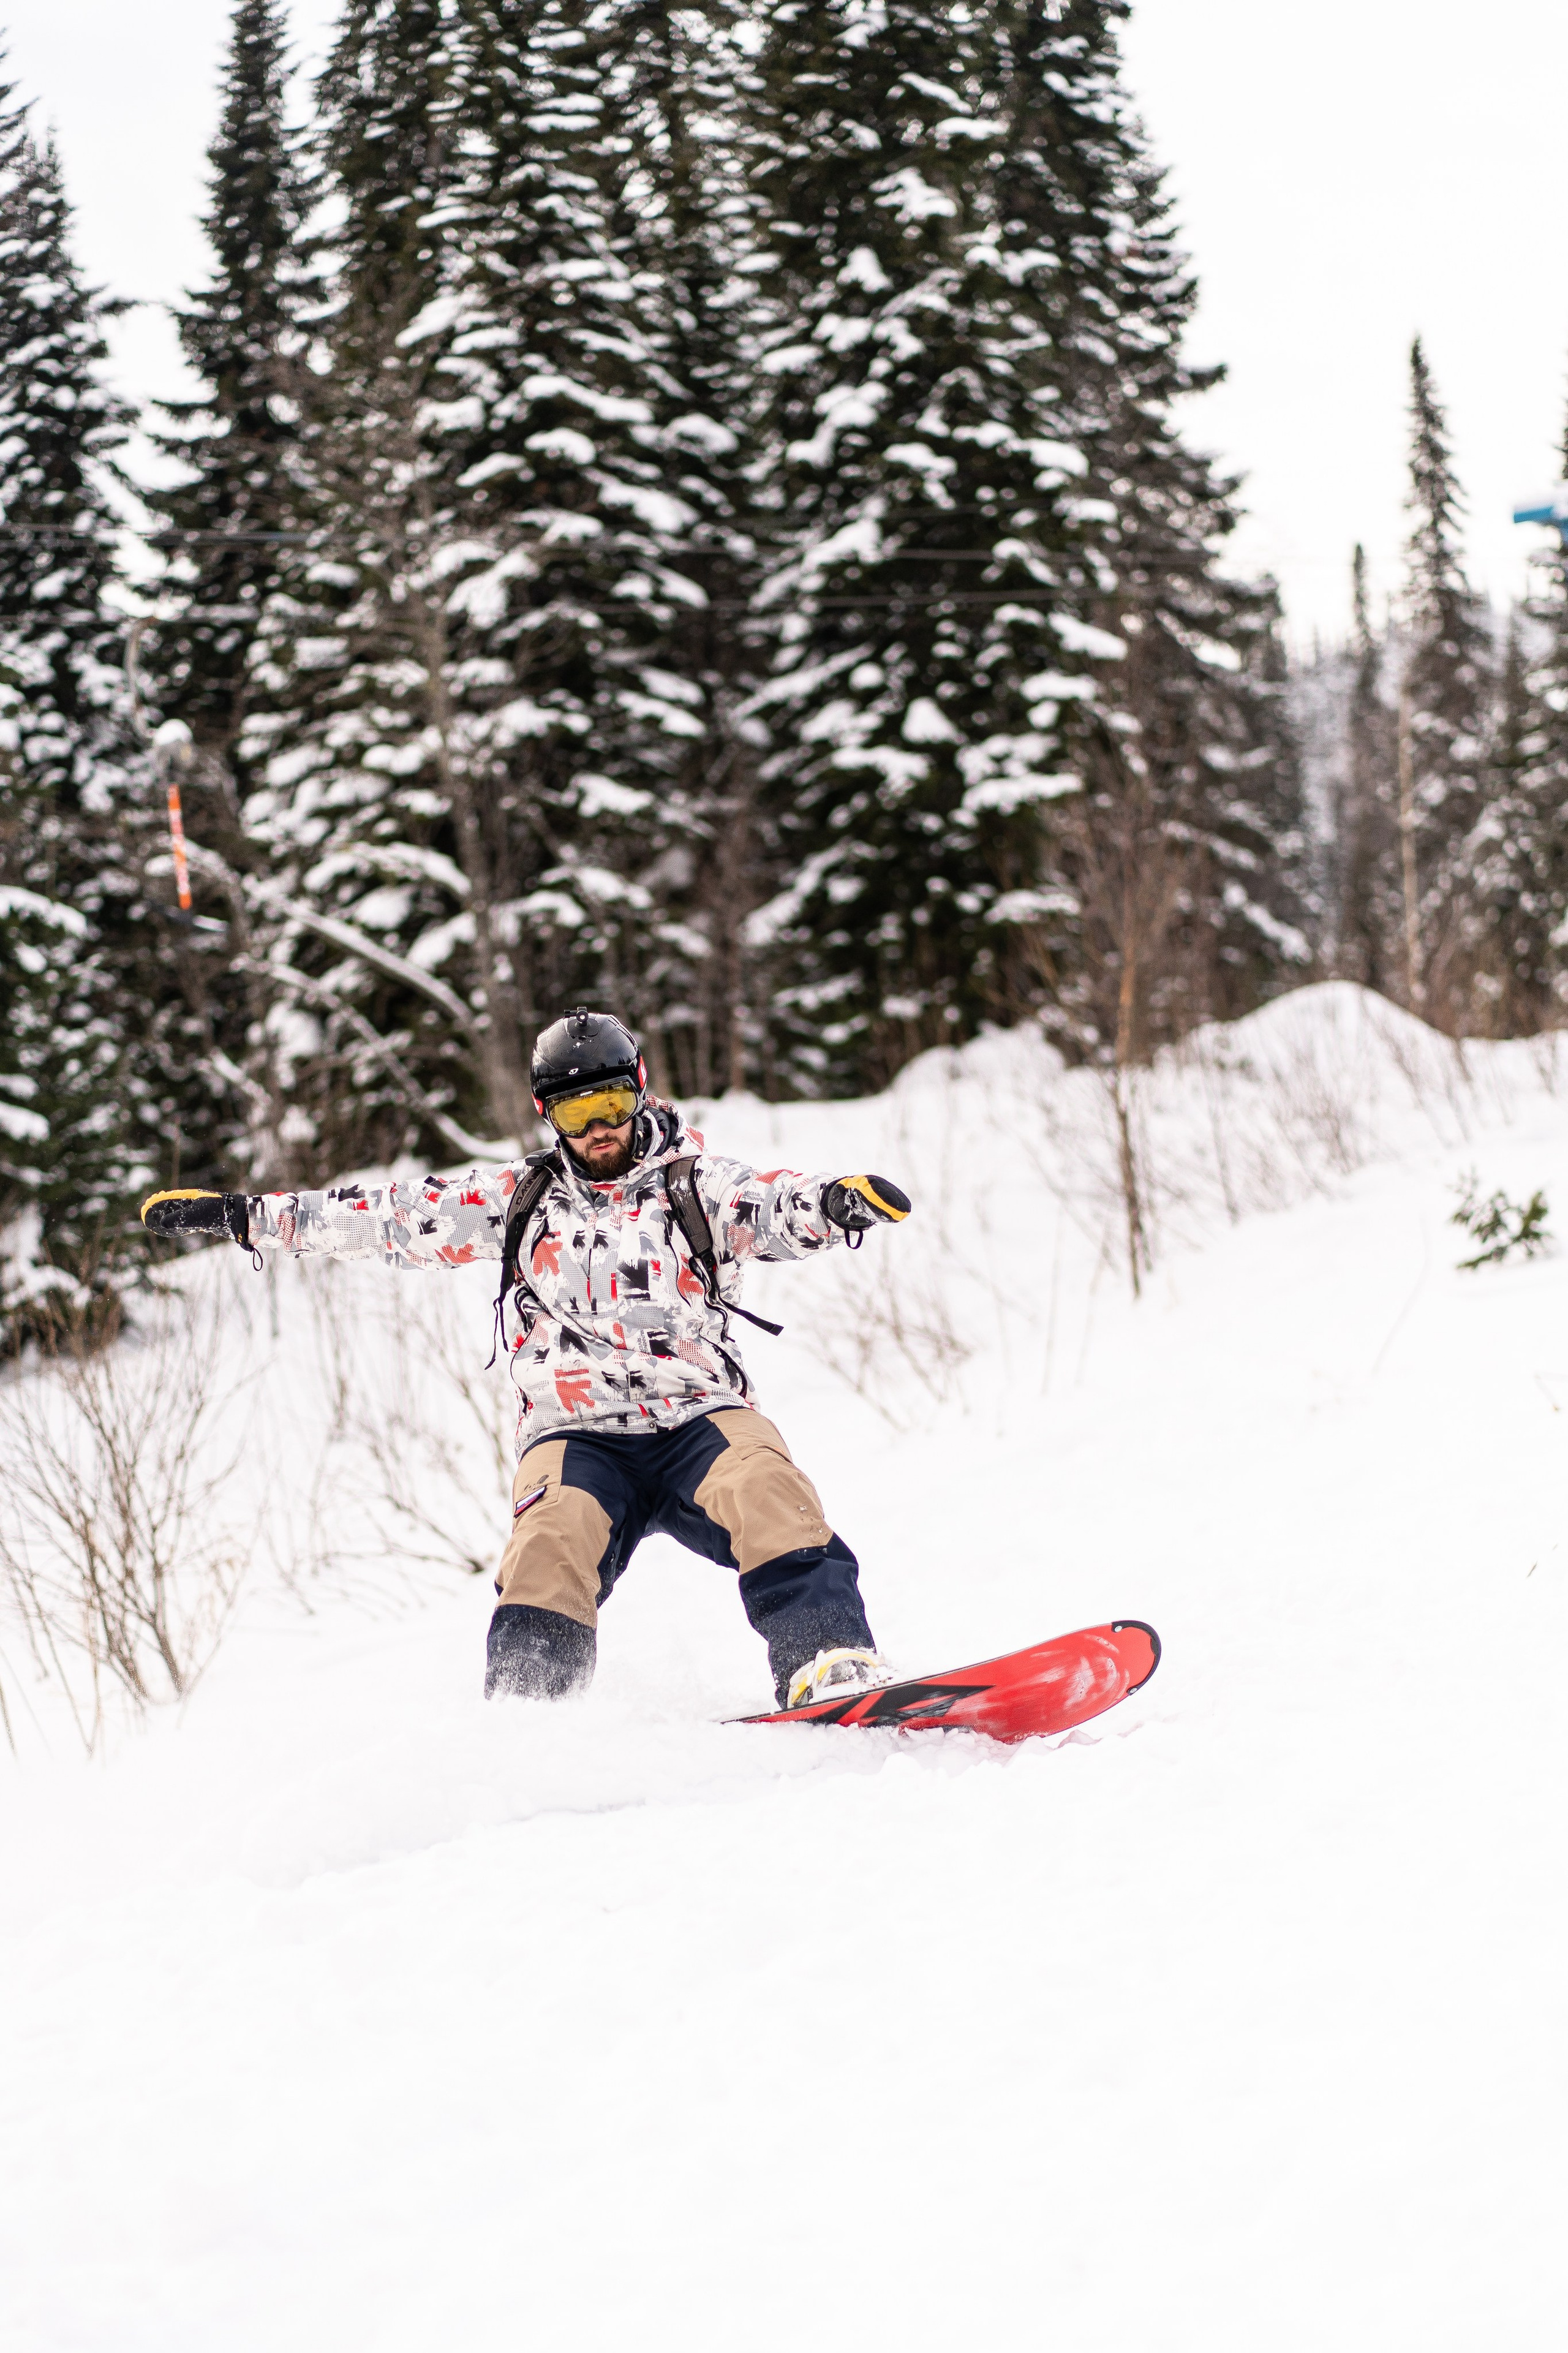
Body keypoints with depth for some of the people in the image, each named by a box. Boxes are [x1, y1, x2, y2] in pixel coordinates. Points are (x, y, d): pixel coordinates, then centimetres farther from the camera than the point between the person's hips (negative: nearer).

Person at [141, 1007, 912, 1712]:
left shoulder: (697, 1188, 12)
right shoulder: (520, 1200, 19)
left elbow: (781, 1207, -7)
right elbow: (391, 1214, 18)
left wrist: (838, 1200, -33)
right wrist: (240, 1213, 15)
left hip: (698, 1415, -1)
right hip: (579, 1432, 1)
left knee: (763, 1487, -31)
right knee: (554, 1536, -29)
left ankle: (831, 1661, -42)